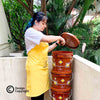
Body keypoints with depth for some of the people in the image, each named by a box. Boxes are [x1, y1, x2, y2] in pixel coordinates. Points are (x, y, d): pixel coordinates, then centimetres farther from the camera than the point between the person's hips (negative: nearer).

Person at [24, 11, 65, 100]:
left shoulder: (40, 34, 17)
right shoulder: (30, 31, -10)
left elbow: (45, 50, 18)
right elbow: (47, 39, -24)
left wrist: (57, 43, 8)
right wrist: (59, 37, -9)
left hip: (43, 66, 8)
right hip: (35, 67, -8)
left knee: (42, 90, 11)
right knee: (36, 93, -3)